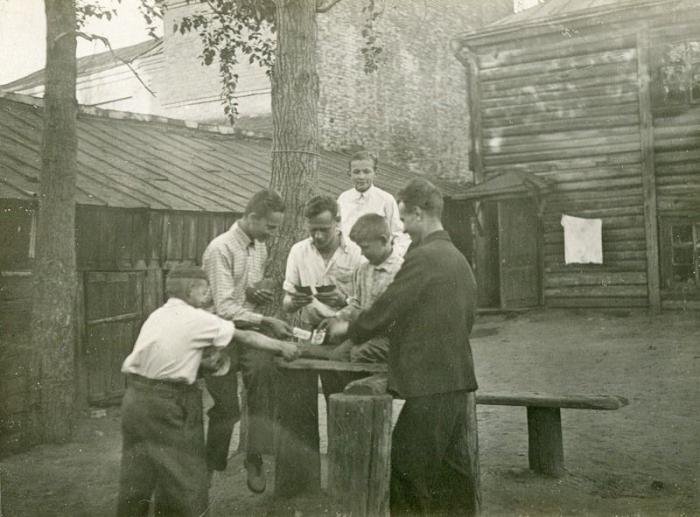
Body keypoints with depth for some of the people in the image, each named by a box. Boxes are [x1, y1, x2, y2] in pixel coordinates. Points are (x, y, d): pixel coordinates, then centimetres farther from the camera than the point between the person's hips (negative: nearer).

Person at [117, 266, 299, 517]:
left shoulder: (157, 315, 13)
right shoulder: (197, 319, -6)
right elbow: (244, 337, 1)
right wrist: (282, 346, 10)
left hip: (134, 395, 7)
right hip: (166, 402, -7)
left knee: (136, 472, 16)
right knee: (184, 476, 6)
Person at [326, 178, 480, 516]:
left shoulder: (421, 257, -16)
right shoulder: (458, 258, 13)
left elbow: (387, 308, -14)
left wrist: (349, 330, 2)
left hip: (430, 383, -9)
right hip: (458, 380, 9)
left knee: (404, 467, 1)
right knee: (453, 468, 17)